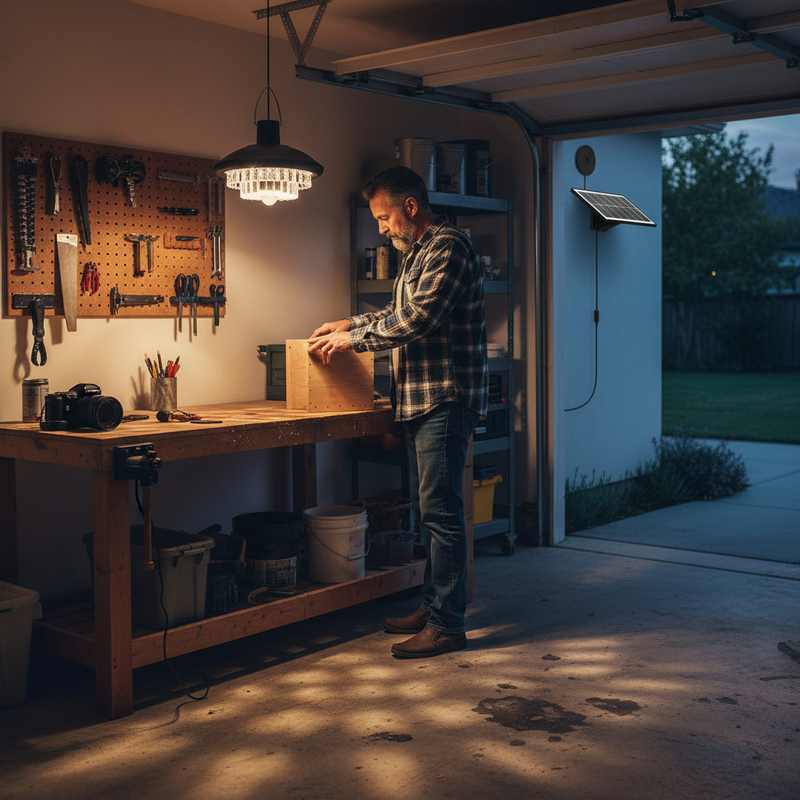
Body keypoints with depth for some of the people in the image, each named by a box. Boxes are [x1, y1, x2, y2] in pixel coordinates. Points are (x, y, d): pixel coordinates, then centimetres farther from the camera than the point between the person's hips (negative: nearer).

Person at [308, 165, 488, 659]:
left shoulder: (448, 247, -12)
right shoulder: (417, 254, 21)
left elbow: (417, 319, -22)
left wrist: (352, 338, -13)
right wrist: (348, 323, 21)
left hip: (447, 399, -10)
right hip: (421, 399, 10)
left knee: (441, 511, -8)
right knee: (429, 509, 14)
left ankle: (447, 624, -3)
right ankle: (434, 607, 24)